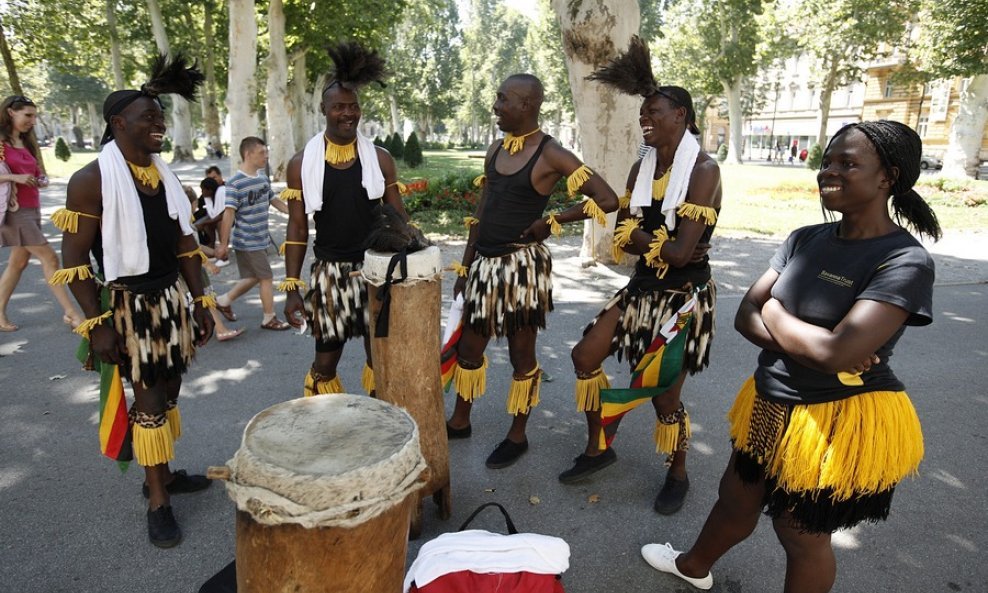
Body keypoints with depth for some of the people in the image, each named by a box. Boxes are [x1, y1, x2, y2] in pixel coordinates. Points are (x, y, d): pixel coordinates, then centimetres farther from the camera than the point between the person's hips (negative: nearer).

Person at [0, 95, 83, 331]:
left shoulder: (26, 143, 15)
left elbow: (36, 173, 21)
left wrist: (41, 180, 0)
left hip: (32, 209, 8)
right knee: (49, 258, -11)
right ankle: (72, 313, -8)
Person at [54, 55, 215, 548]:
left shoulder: (163, 174, 9)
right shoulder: (92, 179, -11)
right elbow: (73, 258, -12)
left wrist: (199, 301, 10)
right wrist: (96, 324, -16)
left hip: (174, 295, 6)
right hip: (128, 302, -6)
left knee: (169, 393, 13)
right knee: (148, 400, 0)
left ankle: (162, 474, 31)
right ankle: (158, 502, 14)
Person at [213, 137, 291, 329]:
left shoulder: (263, 177, 6)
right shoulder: (236, 183, -18)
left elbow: (273, 200, 17)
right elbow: (229, 214, -20)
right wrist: (223, 244, -20)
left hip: (260, 239, 8)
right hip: (248, 241, -8)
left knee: (253, 277, 18)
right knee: (267, 278, -1)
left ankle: (224, 301, 36)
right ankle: (269, 319, 14)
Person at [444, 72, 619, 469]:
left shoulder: (550, 154, -11)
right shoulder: (496, 150, 10)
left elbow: (607, 200, -15)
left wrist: (551, 221, -12)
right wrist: (465, 265, 14)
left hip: (522, 265, -7)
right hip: (485, 262, 7)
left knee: (521, 353, 8)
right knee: (468, 346, 16)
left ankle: (517, 436, 27)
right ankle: (460, 421, 37)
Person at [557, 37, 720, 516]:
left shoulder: (703, 170, -17)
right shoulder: (641, 169, 4)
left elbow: (681, 252, -24)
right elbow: (620, 240, 2)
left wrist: (638, 235, -10)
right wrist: (661, 244, -15)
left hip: (685, 297, -7)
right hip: (644, 290, 7)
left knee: (664, 395, 3)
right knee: (585, 357, 6)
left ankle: (677, 475, 31)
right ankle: (599, 448, 26)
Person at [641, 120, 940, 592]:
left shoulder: (905, 262, -21)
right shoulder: (805, 239, -1)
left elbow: (835, 352, -32)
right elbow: (746, 317, -4)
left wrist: (773, 312, -14)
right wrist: (812, 346, -21)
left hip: (838, 422, -6)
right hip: (771, 404, 7)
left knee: (801, 533, 16)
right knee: (735, 498, 26)